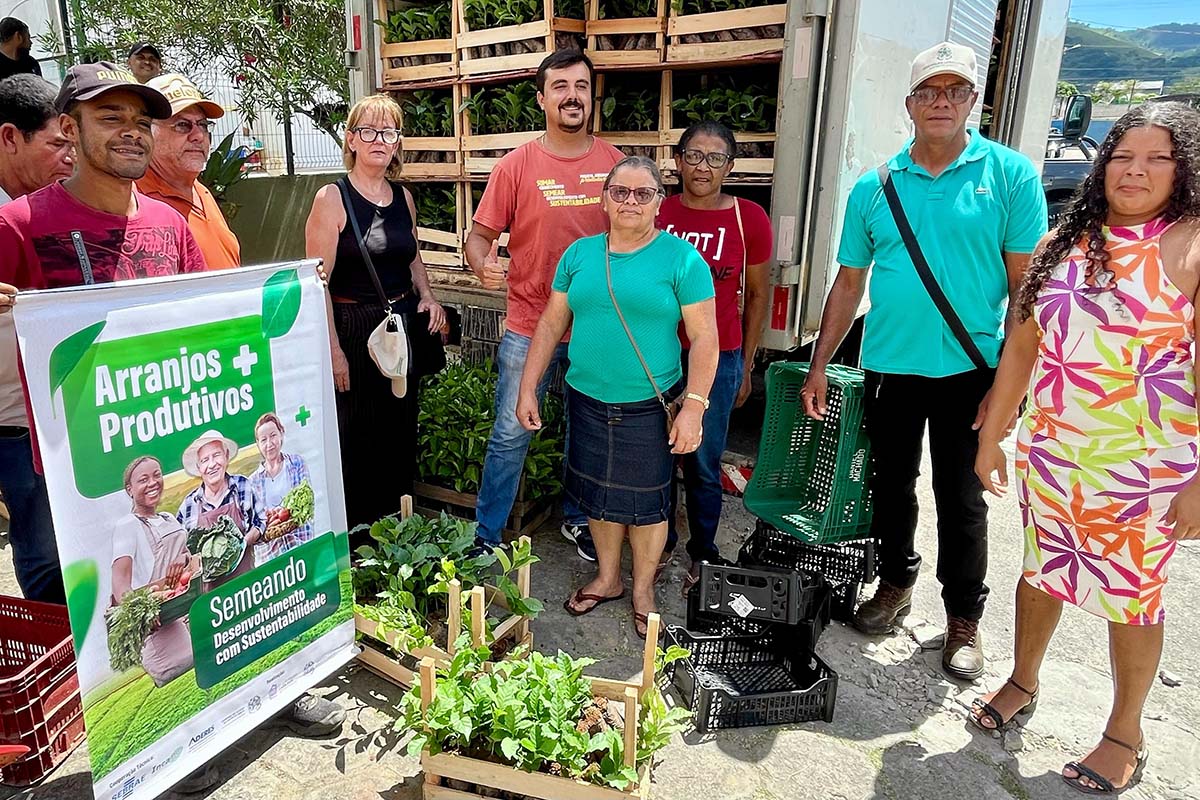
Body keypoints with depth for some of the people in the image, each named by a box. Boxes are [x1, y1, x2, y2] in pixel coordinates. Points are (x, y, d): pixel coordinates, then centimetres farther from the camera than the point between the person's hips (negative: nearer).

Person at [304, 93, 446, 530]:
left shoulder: (404, 197, 8)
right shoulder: (332, 198, -9)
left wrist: (426, 295, 5)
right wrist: (333, 350, -17)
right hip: (351, 329, -6)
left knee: (401, 431, 14)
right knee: (354, 437, 2)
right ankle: (354, 535, 20)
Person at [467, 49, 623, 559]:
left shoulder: (615, 164, 1)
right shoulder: (516, 166, -5)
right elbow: (480, 234, -2)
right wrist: (482, 264, -24)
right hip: (529, 328, -2)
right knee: (510, 435, 5)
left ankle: (577, 519, 38)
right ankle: (485, 536, 22)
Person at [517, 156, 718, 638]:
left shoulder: (681, 259, -7)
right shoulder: (579, 253, 5)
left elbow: (704, 338, -9)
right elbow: (551, 325, 8)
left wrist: (694, 406, -16)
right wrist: (528, 389, 5)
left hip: (649, 407, -3)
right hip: (587, 401, 4)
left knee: (645, 500, 9)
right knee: (598, 494, 16)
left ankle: (643, 589, 32)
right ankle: (608, 578, 39)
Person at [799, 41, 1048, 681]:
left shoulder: (1011, 175, -4)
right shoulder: (873, 187, 4)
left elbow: (1026, 285, -5)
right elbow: (849, 282, 7)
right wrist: (818, 366, 4)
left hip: (970, 369, -2)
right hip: (889, 365, 3)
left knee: (962, 501, 8)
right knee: (891, 485, 15)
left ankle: (964, 617, 27)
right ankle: (895, 582, 37)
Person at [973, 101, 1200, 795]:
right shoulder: (1065, 243, 4)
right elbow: (1022, 346, 7)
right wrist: (992, 437, 8)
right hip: (1050, 452, 4)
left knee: (1131, 598, 11)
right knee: (1041, 574, 18)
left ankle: (1126, 733, 33)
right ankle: (1022, 683, 41)